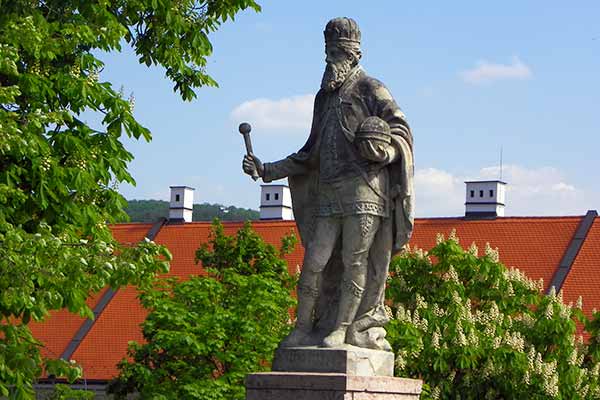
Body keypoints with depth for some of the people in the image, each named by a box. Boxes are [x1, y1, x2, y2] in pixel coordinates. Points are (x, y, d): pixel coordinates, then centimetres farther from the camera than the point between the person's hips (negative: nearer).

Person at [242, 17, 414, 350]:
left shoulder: (370, 89, 3)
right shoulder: (325, 97, 22)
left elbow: (402, 129, -6)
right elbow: (310, 155, 27)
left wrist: (385, 149, -28)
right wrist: (267, 170, 22)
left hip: (363, 188, -6)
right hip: (329, 195, 6)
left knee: (355, 262, -6)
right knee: (314, 262, 0)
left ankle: (343, 329, -3)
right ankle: (303, 329, 6)